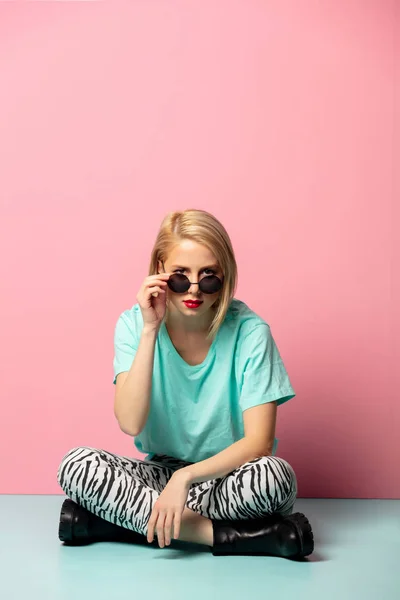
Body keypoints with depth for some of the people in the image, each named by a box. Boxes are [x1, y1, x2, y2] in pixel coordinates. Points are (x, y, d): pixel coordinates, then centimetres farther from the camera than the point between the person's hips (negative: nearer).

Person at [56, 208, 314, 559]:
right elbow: (131, 424, -19)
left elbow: (259, 440, -17)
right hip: (161, 471, 3)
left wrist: (186, 476, -30)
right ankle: (228, 535, -24)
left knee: (275, 475, -35)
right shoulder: (134, 324, -7)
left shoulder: (249, 331, -13)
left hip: (228, 474, -3)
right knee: (76, 465, -25)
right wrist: (149, 330, -23)